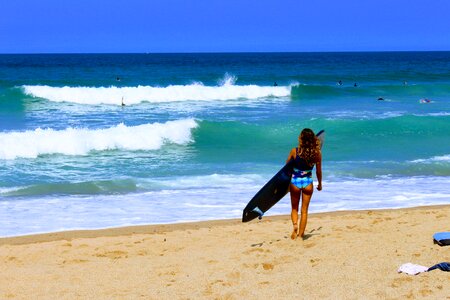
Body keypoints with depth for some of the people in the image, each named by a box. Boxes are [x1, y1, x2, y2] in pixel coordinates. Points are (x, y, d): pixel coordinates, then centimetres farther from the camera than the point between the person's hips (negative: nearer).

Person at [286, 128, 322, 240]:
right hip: (308, 182, 1)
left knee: (294, 208, 18)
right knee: (304, 210, 13)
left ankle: (295, 225, -8)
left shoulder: (294, 151, -13)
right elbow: (318, 171, -1)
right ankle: (300, 234, 14)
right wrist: (319, 183, 15)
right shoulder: (317, 153, -10)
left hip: (295, 181, -1)